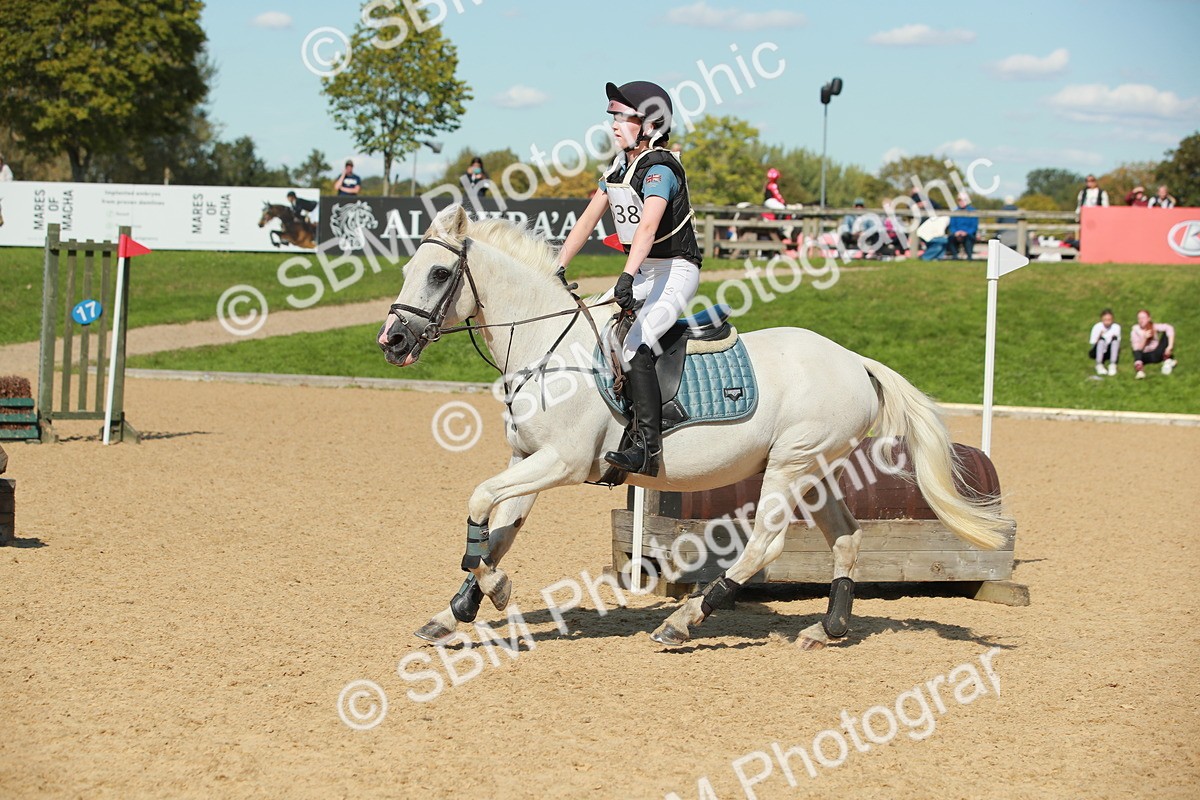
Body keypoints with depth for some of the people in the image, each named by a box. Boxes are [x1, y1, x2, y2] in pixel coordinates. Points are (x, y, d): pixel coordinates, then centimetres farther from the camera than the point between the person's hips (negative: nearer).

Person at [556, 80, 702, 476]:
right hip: (642, 273, 10)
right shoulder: (617, 168, 9)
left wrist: (627, 278, -46)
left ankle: (648, 447, -29)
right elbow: (587, 221, 11)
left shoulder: (660, 170, -18)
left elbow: (648, 227, -33)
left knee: (635, 346, -27)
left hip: (676, 271, -10)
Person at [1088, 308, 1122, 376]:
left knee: (1115, 338, -25)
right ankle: (1099, 365, -33)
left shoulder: (1116, 327, -6)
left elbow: (1118, 342, -3)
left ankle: (1112, 365, -31)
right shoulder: (1097, 327, -11)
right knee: (1101, 338, -30)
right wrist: (1099, 336, -29)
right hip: (1098, 352, -2)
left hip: (1110, 352, 2)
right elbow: (1092, 343, -13)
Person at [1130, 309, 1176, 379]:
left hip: (1157, 354, 1)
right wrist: (1144, 338, -26)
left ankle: (1167, 361, -21)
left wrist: (1170, 346, -36)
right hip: (1146, 356, -1)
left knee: (1166, 334, -16)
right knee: (1136, 352, -34)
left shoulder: (1154, 326, -5)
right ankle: (1139, 370, -65)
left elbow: (1169, 328, -24)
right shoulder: (1135, 331, -3)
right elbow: (1137, 349, -12)